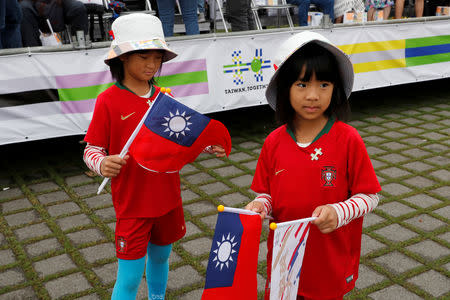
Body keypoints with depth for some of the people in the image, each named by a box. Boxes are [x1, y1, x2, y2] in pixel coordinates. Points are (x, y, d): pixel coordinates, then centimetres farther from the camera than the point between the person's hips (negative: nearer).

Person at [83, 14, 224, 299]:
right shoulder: (109, 101, -13)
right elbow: (91, 150, -9)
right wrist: (102, 164, -30)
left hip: (168, 199, 5)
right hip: (132, 204, -5)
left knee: (160, 257, 23)